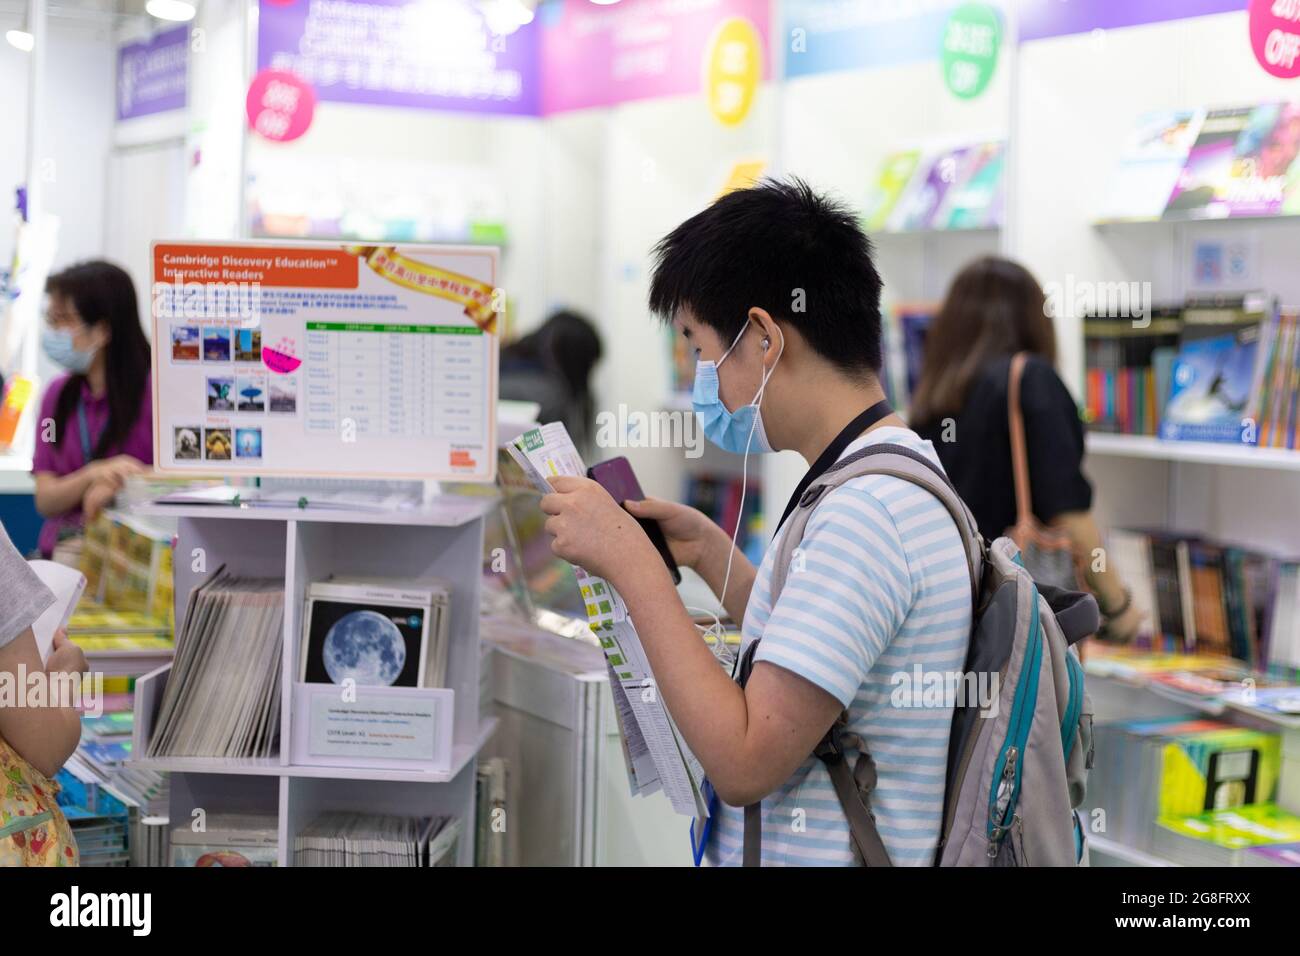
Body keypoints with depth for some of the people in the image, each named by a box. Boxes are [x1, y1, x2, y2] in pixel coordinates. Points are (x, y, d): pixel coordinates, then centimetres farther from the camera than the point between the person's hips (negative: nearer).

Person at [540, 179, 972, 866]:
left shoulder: (864, 511, -20)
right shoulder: (901, 475, 10)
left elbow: (743, 764, -22)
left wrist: (630, 564, -17)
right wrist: (709, 552, 13)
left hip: (812, 856, -9)